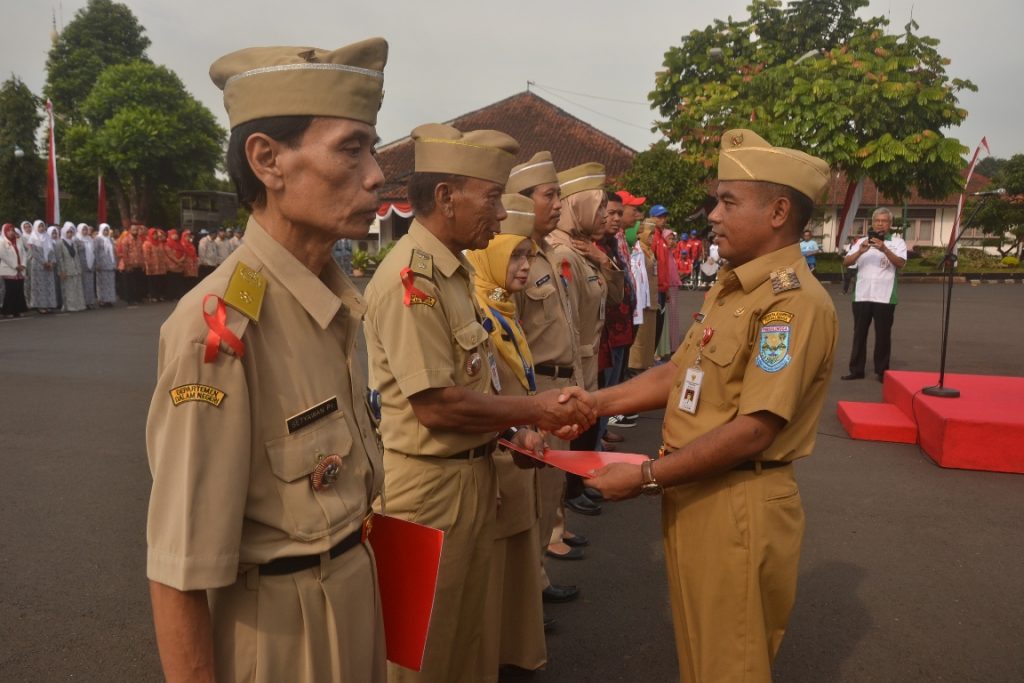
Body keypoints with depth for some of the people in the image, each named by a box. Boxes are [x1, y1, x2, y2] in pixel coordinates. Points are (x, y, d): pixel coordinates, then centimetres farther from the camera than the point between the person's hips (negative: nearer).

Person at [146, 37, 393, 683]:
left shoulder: (339, 299, -2)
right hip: (277, 628, -7)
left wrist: (358, 569, 16)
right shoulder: (218, 326, -27)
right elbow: (180, 573, -23)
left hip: (357, 592, 7)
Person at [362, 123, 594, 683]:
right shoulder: (411, 277, -22)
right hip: (428, 483, -9)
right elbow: (435, 404, -25)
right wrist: (536, 409, -15)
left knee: (464, 631, 24)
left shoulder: (454, 270, 8)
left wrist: (513, 428, 2)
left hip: (472, 473, 9)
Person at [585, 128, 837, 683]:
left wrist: (646, 477, -20)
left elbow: (753, 431, -25)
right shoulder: (730, 287, 10)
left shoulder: (794, 302, -21)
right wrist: (593, 403, 2)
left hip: (738, 508, -8)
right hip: (693, 497, 9)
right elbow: (678, 375, 11)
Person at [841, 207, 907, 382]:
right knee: (859, 333, 7)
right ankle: (856, 370, 14)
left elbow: (900, 263, -11)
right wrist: (860, 251, -18)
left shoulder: (897, 242, 4)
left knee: (883, 335, 4)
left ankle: (881, 371, 12)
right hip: (862, 295, 2)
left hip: (885, 297, -2)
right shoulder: (861, 241, 11)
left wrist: (884, 249, -26)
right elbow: (846, 262, 1)